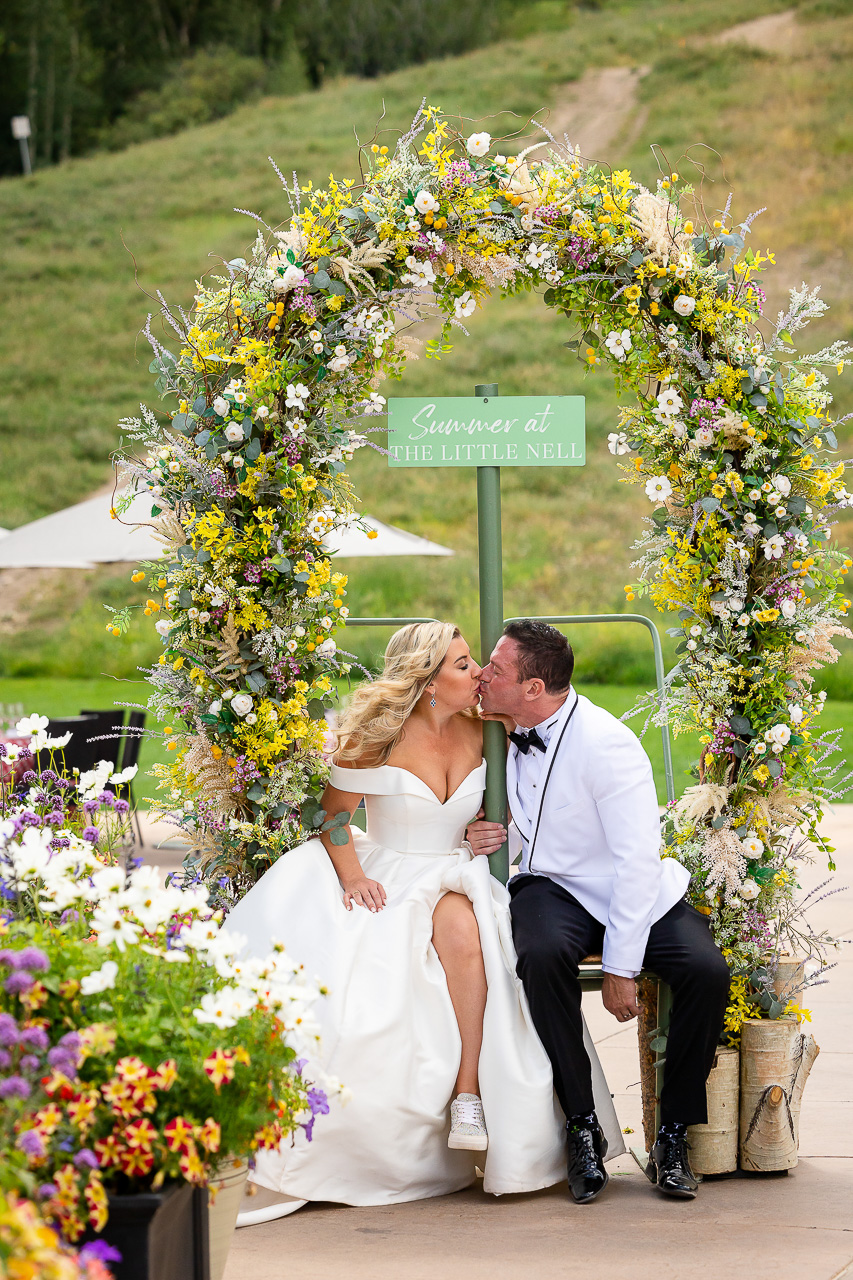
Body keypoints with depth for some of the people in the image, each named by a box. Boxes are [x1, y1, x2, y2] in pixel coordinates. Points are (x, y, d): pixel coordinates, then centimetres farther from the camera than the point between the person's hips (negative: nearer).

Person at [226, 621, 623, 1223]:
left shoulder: (481, 732, 4)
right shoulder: (380, 733, -8)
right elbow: (334, 812, -1)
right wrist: (352, 875, -15)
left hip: (454, 878, 1)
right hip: (387, 876, -1)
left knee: (460, 926, -35)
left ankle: (468, 1099, -36)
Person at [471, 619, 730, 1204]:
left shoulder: (606, 744, -21)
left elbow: (637, 859, -22)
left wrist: (620, 966, -23)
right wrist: (485, 835, -5)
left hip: (636, 893, -3)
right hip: (550, 889, 3)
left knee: (707, 972, -29)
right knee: (543, 956, -33)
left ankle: (674, 1137, -11)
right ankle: (583, 1127, -22)